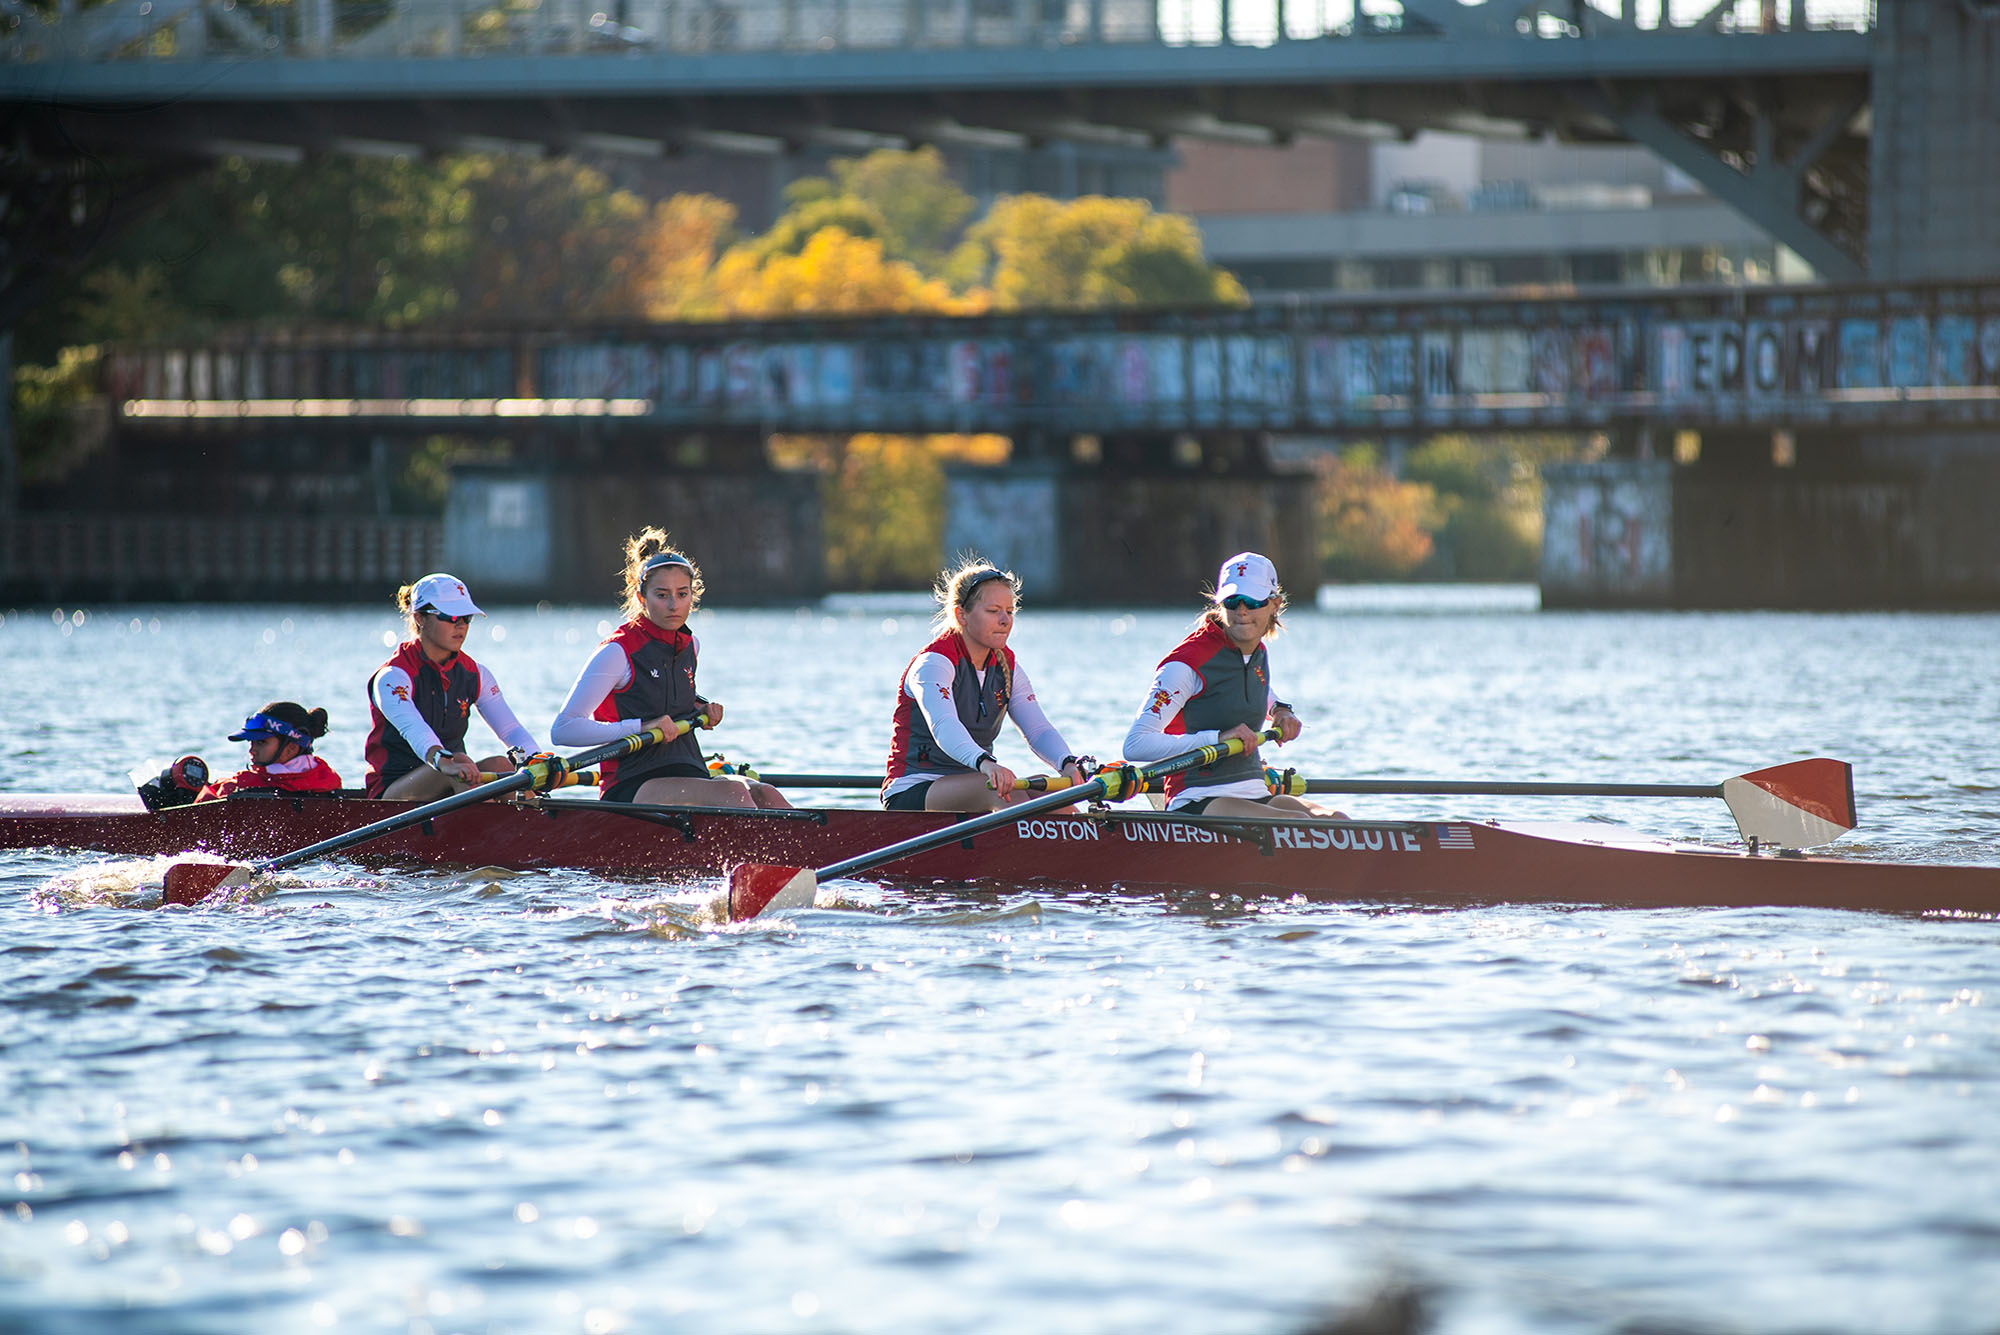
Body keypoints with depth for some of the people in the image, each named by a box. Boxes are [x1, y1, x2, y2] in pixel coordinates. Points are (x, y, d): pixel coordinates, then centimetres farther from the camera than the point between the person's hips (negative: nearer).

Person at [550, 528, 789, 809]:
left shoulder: (690, 646, 15)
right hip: (629, 788, -7)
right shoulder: (617, 652, -7)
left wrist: (698, 709, 14)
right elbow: (563, 729, -12)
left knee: (763, 795, -24)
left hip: (689, 776, 7)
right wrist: (641, 727, -20)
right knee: (731, 791, -32)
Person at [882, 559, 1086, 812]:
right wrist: (984, 763, -54)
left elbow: (1038, 729, -1)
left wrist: (1068, 764, -25)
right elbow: (943, 726, -33)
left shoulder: (1007, 666, 10)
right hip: (912, 793, -7)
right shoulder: (933, 663, -13)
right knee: (1002, 787, -34)